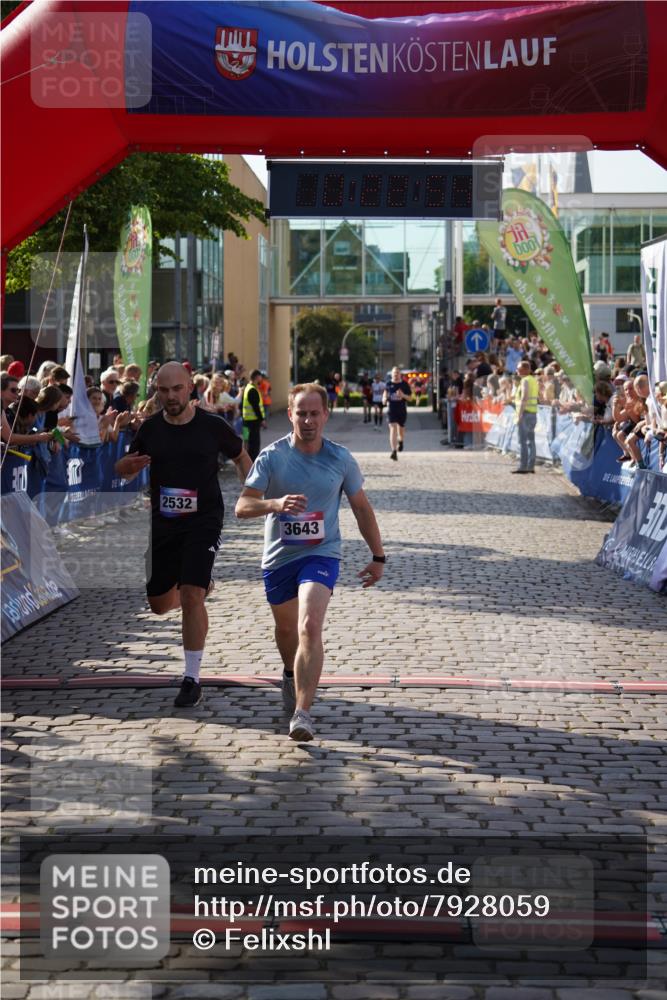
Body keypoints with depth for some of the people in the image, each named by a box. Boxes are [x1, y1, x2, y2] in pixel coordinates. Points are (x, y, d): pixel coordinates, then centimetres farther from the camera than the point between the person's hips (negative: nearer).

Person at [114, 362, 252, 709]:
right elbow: (123, 470, 11)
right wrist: (130, 465, -13)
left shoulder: (212, 426, -5)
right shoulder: (150, 428, 1)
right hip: (163, 523, 4)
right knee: (159, 603, 12)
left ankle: (192, 678, -10)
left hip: (204, 520, -4)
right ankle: (201, 587, 48)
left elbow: (241, 457, 12)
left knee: (191, 596, -18)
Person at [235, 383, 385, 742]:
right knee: (286, 629, 20)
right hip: (278, 556, 2)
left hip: (321, 554, -2)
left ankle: (302, 713, -25)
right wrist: (276, 503, -33)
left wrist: (378, 556, 11)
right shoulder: (272, 456, -7)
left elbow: (361, 507, 9)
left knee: (310, 626, -23)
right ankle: (291, 676, 54)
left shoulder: (340, 458, -3)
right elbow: (242, 506, -13)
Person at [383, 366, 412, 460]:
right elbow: (385, 392, 18)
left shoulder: (404, 384, 1)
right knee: (393, 429, -14)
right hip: (391, 410, -1)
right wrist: (385, 399, -4)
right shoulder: (388, 384, 2)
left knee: (401, 428, 15)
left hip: (402, 410, 1)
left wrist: (403, 395, -18)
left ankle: (401, 441, 53)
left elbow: (409, 397, 3)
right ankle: (394, 452, -20)